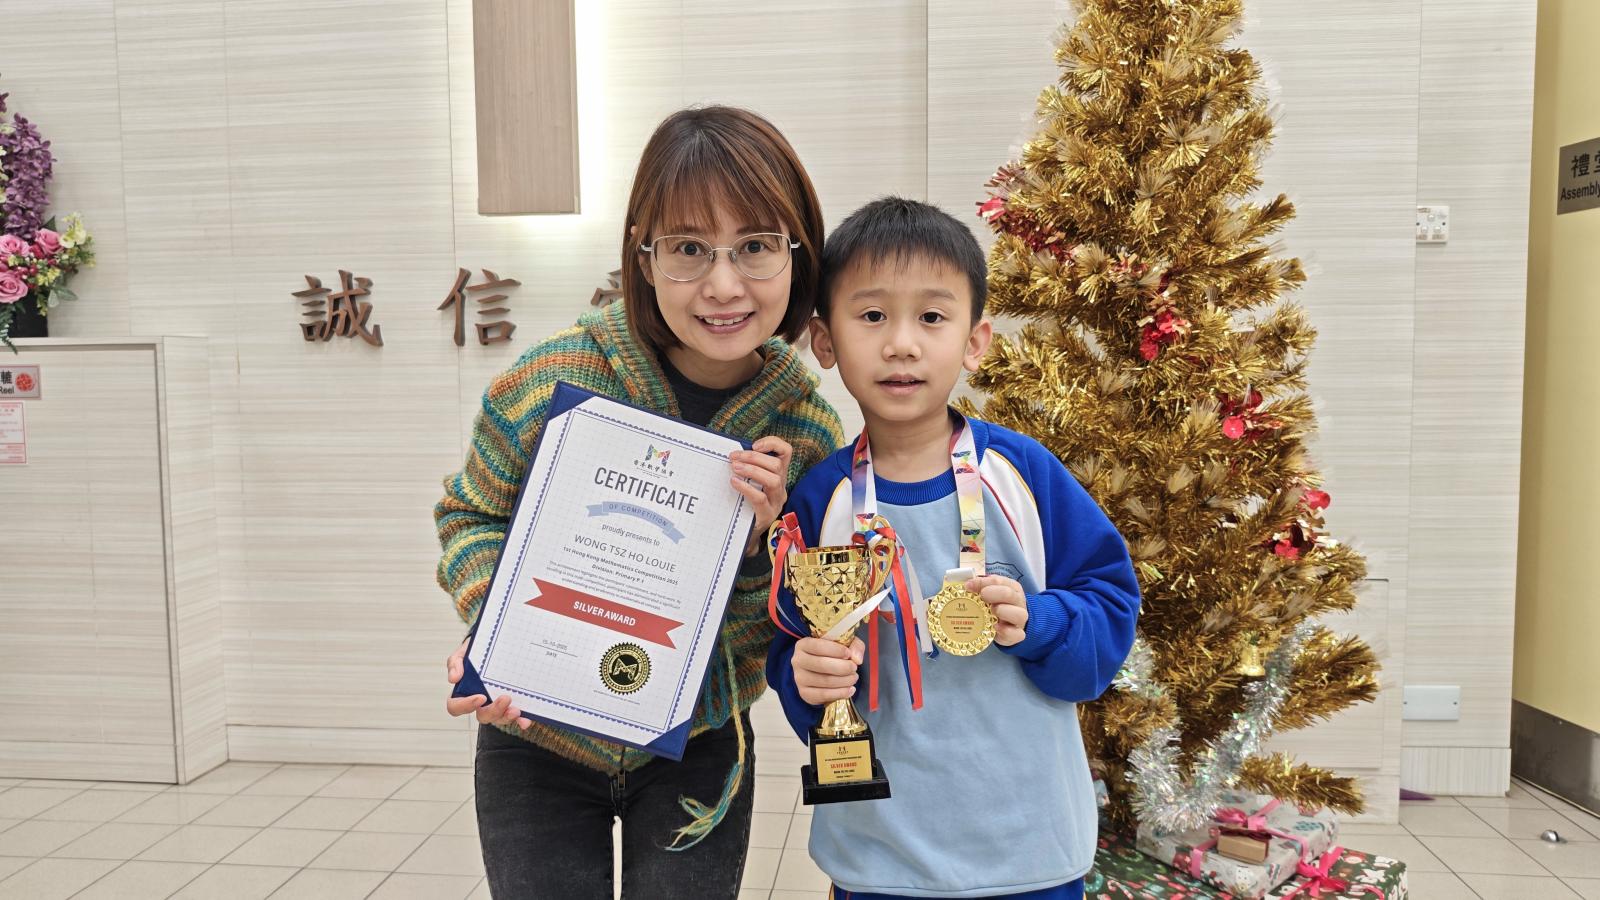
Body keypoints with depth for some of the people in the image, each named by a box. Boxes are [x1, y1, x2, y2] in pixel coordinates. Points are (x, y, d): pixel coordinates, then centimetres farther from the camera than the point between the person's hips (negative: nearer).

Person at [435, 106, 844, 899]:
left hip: (695, 748, 1)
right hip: (538, 741, 0)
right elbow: (472, 514, -2)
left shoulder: (807, 431, -15)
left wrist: (756, 544, -27)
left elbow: (767, 644, -8)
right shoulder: (552, 384, -20)